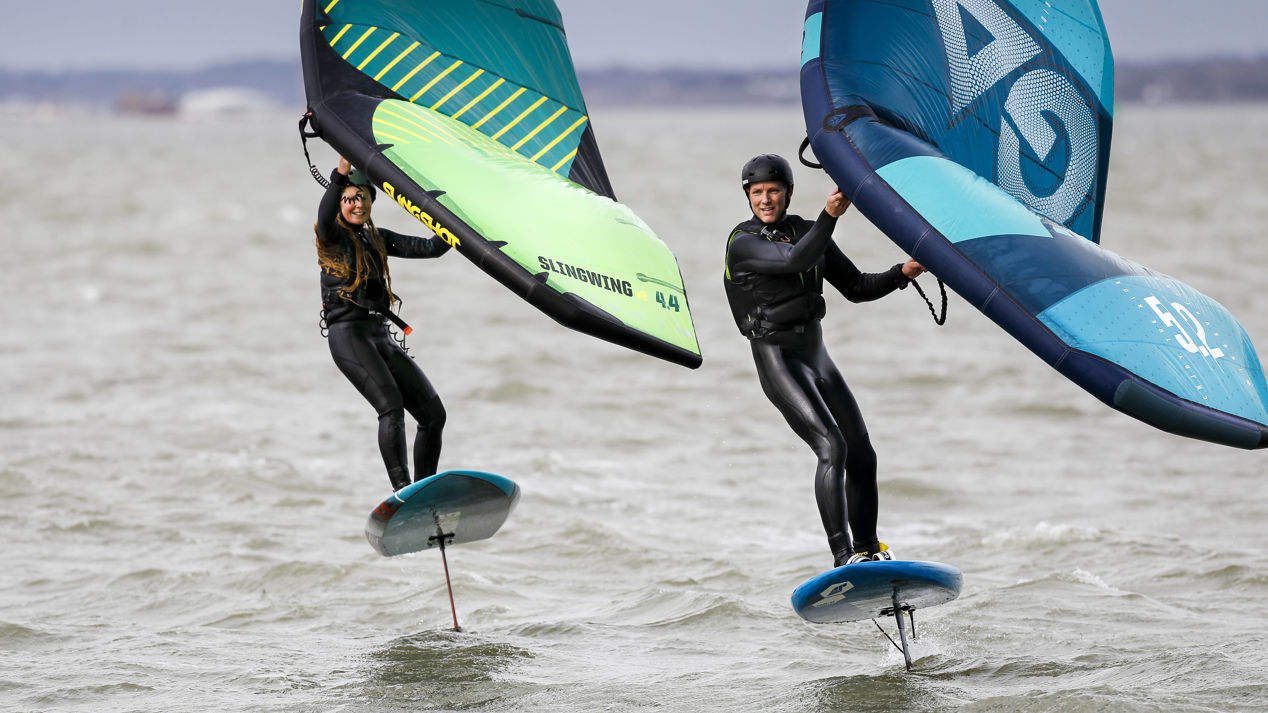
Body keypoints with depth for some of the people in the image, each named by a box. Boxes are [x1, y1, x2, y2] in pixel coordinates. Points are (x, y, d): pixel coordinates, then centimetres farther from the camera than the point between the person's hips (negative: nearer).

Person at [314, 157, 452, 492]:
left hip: (381, 337, 7)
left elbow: (431, 248, 17)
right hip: (348, 334, -7)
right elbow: (325, 216, -23)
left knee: (434, 413, 0)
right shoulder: (332, 237, 1)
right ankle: (402, 490, -33)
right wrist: (341, 174, -37)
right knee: (391, 405, -26)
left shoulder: (377, 239, 19)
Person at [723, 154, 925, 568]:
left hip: (817, 358, 7)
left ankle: (868, 550, 26)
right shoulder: (742, 243, -10)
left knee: (862, 455, 9)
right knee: (832, 447, -23)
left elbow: (855, 287, 13)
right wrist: (829, 216, -40)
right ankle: (842, 557, -26)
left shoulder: (805, 231, 10)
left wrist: (901, 274, -2)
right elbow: (795, 260, -28)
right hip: (778, 361, -7)